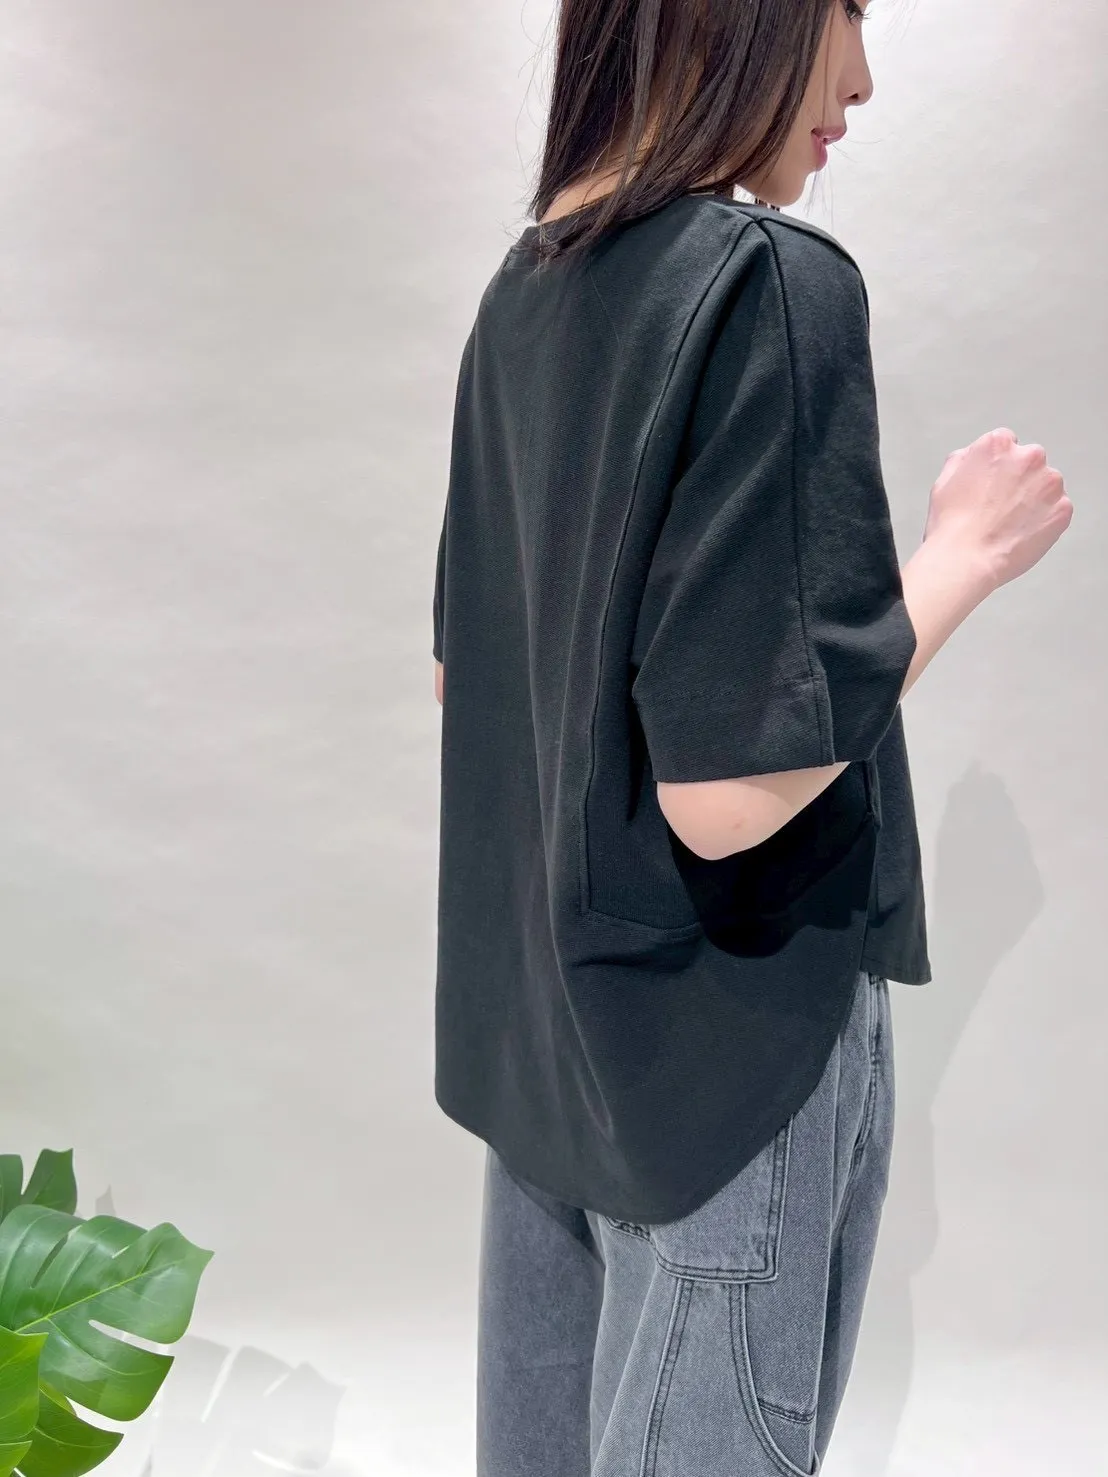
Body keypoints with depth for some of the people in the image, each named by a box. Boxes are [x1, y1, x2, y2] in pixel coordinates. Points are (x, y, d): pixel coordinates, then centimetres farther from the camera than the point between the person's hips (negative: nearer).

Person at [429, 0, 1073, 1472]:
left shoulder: (523, 288, 5)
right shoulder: (776, 285, -20)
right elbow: (729, 787, -26)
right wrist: (967, 550, -12)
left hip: (530, 1011, 8)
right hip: (727, 1039, -7)